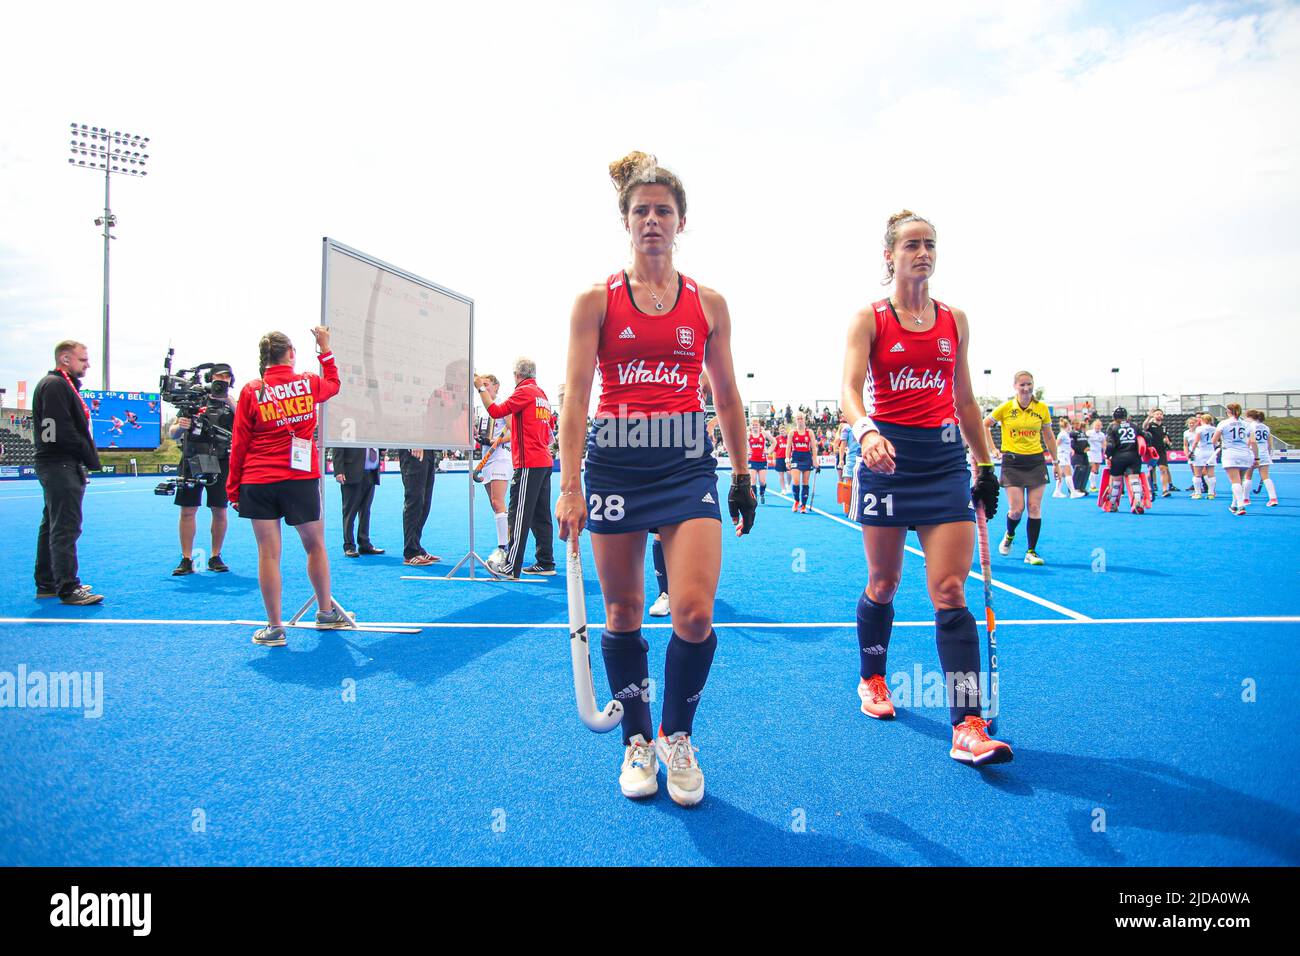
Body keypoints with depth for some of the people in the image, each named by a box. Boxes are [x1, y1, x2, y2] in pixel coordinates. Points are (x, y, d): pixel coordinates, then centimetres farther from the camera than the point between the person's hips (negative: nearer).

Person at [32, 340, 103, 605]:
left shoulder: (64, 385, 21)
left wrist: (87, 458, 11)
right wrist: (90, 458, -13)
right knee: (65, 528, -10)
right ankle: (68, 588, -9)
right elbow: (62, 431, -21)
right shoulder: (54, 385, -11)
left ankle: (47, 584, 23)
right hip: (60, 466, -11)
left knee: (52, 526, 15)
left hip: (61, 466, 11)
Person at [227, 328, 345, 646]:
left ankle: (274, 628, 9)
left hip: (258, 482, 0)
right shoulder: (308, 383, 0)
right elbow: (333, 384, 25)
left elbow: (239, 444, 1)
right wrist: (325, 348, 31)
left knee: (268, 553, 3)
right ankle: (326, 611, 28)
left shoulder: (250, 391, -1)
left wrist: (233, 488, 8)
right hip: (301, 479, 0)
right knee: (315, 544, 16)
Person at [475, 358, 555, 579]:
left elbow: (496, 411, -14)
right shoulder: (542, 394, 18)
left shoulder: (524, 390, -8)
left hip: (529, 463, -9)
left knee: (519, 515, -8)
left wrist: (482, 388, -4)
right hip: (545, 462, 9)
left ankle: (511, 567, -7)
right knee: (541, 515, 12)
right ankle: (545, 563, 15)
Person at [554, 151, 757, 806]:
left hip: (688, 463, 1)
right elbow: (574, 395, -4)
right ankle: (637, 743, 27)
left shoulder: (709, 304, 8)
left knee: (695, 613, -11)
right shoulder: (597, 300, 3)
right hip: (615, 460, 0)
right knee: (622, 614, 6)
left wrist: (742, 474, 13)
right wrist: (569, 486, -12)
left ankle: (677, 737, 16)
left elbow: (726, 395, 15)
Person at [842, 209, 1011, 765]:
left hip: (945, 458, 2)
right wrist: (866, 431, -33)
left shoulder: (955, 321, 11)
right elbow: (850, 390, -13)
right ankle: (872, 681, 35)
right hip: (887, 458, -2)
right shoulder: (870, 319, 1)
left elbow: (965, 400, 17)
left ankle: (967, 727, -7)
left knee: (950, 590, -7)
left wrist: (985, 466, 14)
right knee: (882, 583, 10)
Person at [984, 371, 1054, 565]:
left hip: (1036, 461, 2)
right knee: (1016, 509, -7)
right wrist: (993, 449, 3)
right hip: (1012, 462, -2)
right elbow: (985, 425, 9)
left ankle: (1031, 552, 7)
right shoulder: (1006, 408, -4)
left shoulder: (1042, 408, 2)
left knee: (1035, 508, -2)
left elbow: (1048, 436, 13)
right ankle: (1009, 535, 27)